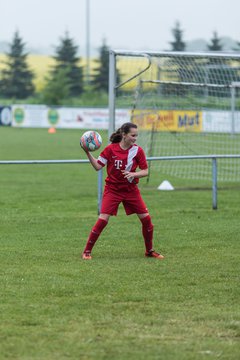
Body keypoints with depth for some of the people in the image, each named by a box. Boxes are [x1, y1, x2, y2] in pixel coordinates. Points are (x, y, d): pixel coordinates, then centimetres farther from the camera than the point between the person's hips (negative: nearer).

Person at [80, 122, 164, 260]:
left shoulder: (137, 150, -5)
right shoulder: (111, 149, -9)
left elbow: (145, 171, -2)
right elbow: (98, 166, -6)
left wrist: (134, 174, -22)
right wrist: (88, 153, -19)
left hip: (131, 190, 2)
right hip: (112, 189, -2)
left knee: (146, 219, -1)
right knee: (103, 220, -13)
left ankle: (150, 251, 19)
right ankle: (87, 251, -1)